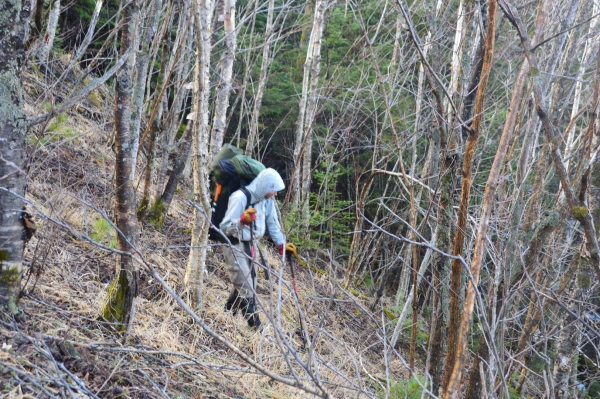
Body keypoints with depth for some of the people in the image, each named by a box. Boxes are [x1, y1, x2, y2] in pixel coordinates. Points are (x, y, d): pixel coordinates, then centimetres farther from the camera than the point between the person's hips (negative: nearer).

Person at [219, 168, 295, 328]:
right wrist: (243, 220, -41)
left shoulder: (267, 199, -2)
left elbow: (272, 222, 12)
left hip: (249, 245, 8)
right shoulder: (240, 198, -25)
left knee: (247, 283, 13)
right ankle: (255, 325, -7)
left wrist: (281, 244, 5)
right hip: (235, 246, -8)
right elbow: (224, 227, -24)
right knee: (246, 288, -10)